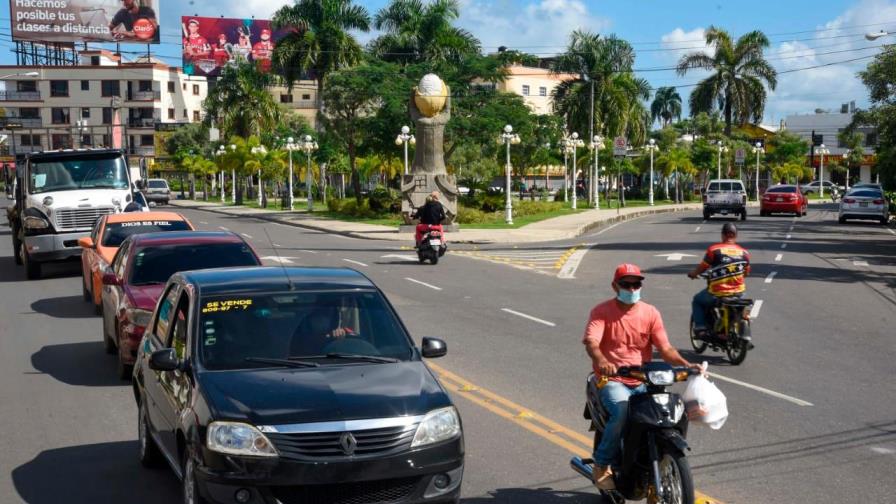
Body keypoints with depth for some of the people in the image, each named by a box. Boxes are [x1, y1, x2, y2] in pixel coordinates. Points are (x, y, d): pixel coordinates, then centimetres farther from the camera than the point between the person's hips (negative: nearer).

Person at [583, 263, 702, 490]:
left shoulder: (650, 313, 7)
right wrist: (601, 361, -41)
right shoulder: (602, 311, -4)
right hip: (611, 380, -4)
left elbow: (665, 347, 1)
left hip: (642, 381, 4)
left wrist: (686, 364, -17)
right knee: (622, 412, -32)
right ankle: (602, 465, -12)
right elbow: (591, 342, -19)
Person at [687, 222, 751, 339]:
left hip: (717, 293, -3)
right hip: (738, 292, 3)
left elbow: (702, 267, -4)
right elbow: (746, 272, 13)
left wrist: (693, 274, 17)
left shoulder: (713, 249, -10)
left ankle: (700, 329, 8)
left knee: (697, 301, 24)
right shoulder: (744, 252, 1)